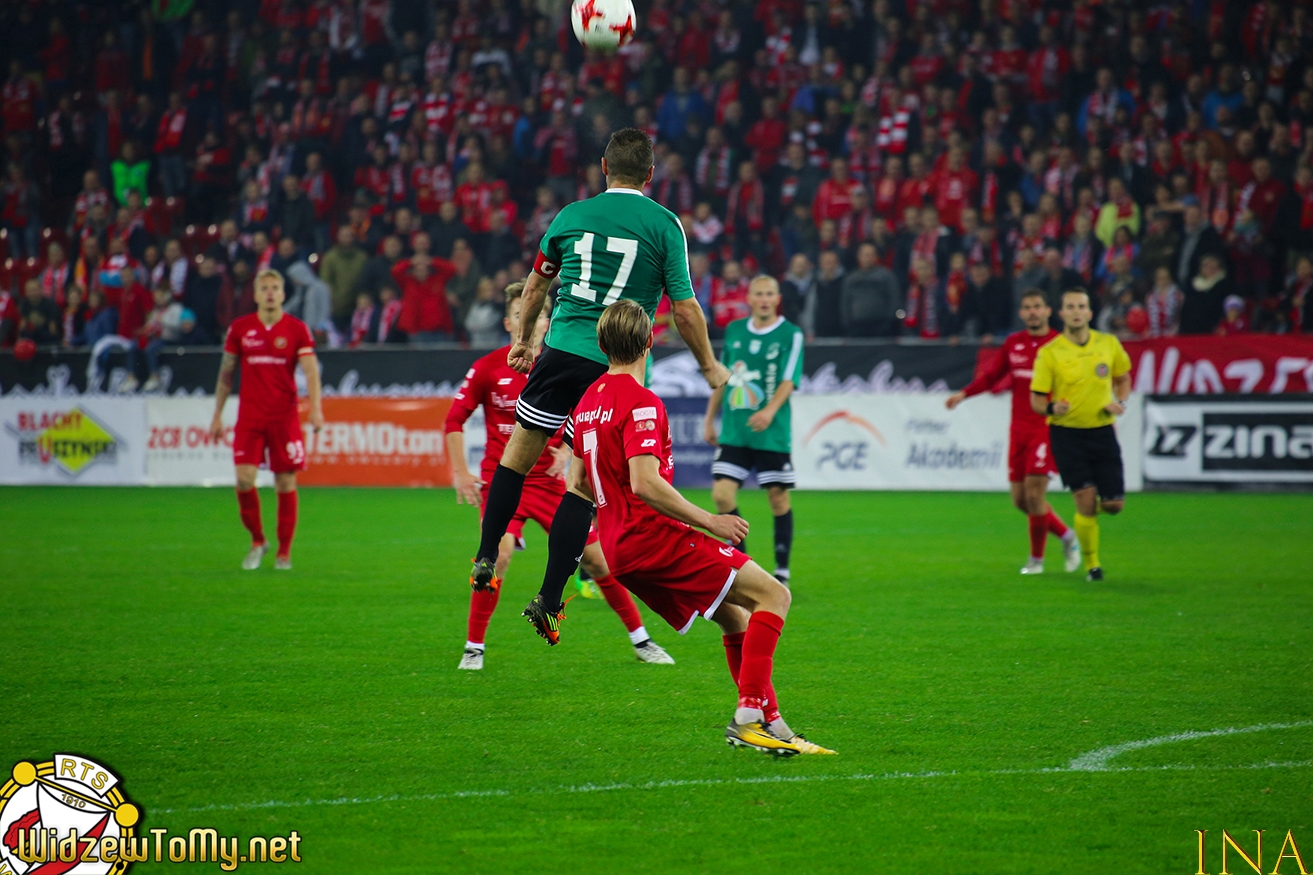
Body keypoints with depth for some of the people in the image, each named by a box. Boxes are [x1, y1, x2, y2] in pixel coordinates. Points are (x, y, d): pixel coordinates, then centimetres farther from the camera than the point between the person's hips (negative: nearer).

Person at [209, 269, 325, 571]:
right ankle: (257, 540, 10)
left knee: (286, 484, 0)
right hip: (249, 417, 1)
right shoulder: (239, 328, 5)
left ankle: (284, 552, 11)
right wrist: (217, 415, 10)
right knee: (244, 478, -11)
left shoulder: (297, 329, 0)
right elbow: (226, 374, 12)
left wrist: (315, 407, -24)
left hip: (285, 417, -1)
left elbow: (310, 370, -8)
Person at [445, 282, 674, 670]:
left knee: (597, 557, 1)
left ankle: (641, 640, 16)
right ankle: (473, 647, -10)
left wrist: (565, 450, -8)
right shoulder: (488, 368, -5)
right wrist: (460, 473, -7)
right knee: (499, 553, -25)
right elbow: (454, 419, 1)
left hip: (549, 480, 3)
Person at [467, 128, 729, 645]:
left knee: (518, 453, 16)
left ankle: (485, 560, 13)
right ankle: (549, 599, 1)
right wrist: (709, 366, 11)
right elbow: (685, 310, -3)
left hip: (562, 351, 1)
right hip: (618, 367, -1)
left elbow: (536, 284, 20)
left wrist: (523, 340, 35)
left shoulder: (572, 215, 7)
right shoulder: (664, 225, -1)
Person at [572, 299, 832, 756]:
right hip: (656, 537, -9)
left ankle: (770, 723, 12)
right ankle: (749, 714, -18)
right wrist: (708, 521, -17)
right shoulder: (641, 403, -15)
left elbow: (578, 483, 20)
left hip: (621, 547, 9)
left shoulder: (589, 401, 13)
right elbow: (644, 483, -24)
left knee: (738, 616, 17)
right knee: (773, 595, -7)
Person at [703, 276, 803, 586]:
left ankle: (782, 569, 13)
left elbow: (788, 380, -12)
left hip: (772, 433, -3)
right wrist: (709, 420, 18)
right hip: (733, 431, 4)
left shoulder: (790, 334, -2)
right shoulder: (734, 331, 10)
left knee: (778, 497, 1)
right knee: (722, 494, -8)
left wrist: (770, 410, -28)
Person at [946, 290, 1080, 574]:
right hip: (1019, 429, 5)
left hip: (1047, 428, -5)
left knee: (1034, 492, -12)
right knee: (1020, 499, 5)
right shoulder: (1013, 344, 9)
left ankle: (1036, 559, 3)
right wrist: (963, 394, 5)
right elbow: (992, 375, 17)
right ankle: (1066, 535, 27)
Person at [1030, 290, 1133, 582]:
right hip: (1067, 434, -3)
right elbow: (1036, 401, -4)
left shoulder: (1109, 344, 2)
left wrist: (1120, 402, -1)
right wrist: (1052, 408, -26)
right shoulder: (1049, 353, -7)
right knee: (1086, 500, -11)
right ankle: (1091, 564, 7)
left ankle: (1091, 510, 36)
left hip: (1102, 431, 3)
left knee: (1114, 504, -1)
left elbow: (1123, 378, 19)